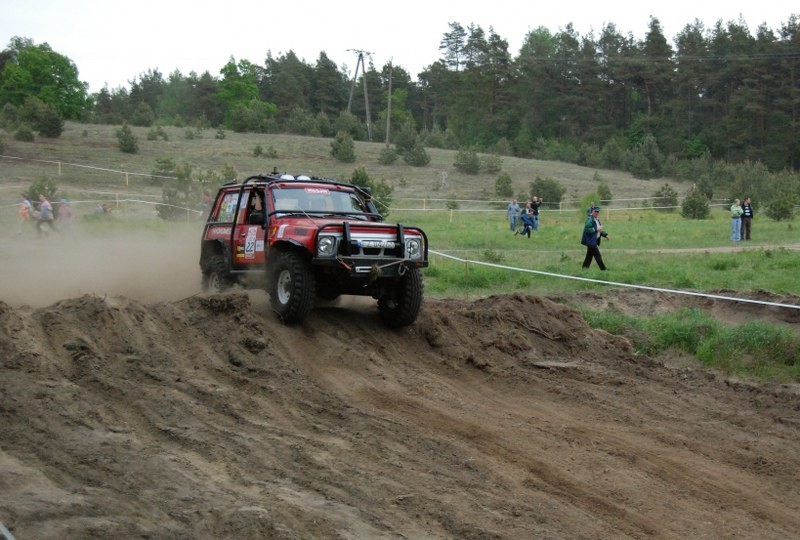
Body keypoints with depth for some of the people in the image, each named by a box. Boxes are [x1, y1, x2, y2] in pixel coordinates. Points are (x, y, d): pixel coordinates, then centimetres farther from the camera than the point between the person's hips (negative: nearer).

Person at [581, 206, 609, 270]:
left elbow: (600, 230, 26)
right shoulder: (589, 220, -14)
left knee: (589, 256, 13)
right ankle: (603, 269, -8)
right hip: (590, 241, -10)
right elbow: (586, 229, -24)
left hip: (594, 241, 10)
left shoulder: (597, 220, 18)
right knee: (597, 255, -9)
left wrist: (605, 235, 12)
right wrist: (596, 230, -24)